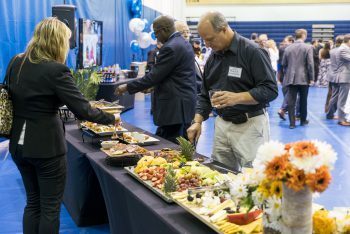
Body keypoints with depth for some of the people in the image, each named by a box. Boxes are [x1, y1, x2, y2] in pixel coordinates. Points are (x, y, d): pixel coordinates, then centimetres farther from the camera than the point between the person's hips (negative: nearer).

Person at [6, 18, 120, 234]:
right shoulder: (56, 70, -17)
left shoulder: (15, 63, 3)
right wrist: (112, 118, -5)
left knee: (33, 202, 20)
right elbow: (82, 109, -18)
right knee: (50, 207, 7)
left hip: (19, 144, 7)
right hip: (46, 146, -7)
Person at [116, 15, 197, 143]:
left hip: (175, 107, -10)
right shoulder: (184, 43, 14)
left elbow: (153, 76, -17)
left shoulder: (170, 48, -17)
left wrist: (127, 87, -8)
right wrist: (153, 86, 18)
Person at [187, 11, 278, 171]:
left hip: (250, 126, -6)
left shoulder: (252, 52, -12)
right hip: (221, 125, 6)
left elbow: (270, 89, -16)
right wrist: (197, 121, 0)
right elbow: (205, 94, 14)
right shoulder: (213, 57, 9)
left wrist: (237, 97, -27)